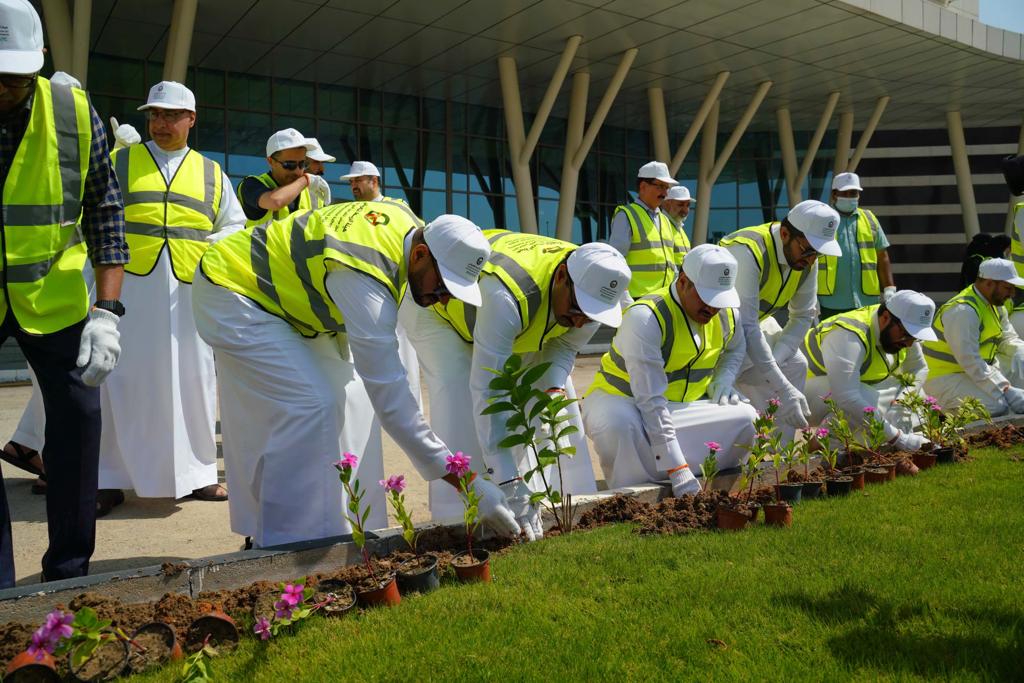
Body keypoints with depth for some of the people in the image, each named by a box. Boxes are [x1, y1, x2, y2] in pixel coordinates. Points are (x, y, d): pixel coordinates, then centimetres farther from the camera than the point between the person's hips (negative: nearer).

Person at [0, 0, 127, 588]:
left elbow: (106, 215, -6)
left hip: (52, 296, 1)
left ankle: (68, 573, 15)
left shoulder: (74, 115, -12)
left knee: (79, 413, -1)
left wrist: (107, 311, -14)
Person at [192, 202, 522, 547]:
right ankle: (289, 543, -10)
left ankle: (345, 530, 11)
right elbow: (389, 396, -36)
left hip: (279, 291, 9)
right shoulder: (366, 283, -36)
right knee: (309, 406, -21)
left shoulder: (406, 222, -9)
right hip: (230, 295, -9)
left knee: (348, 395, 4)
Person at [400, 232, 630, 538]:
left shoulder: (594, 288, -26)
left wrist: (555, 388, -32)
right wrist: (511, 486, -51)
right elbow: (487, 393, -49)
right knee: (460, 414, -25)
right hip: (437, 308, -6)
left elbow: (563, 347, -8)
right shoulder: (507, 296, -48)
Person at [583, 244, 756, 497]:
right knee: (620, 424, -41)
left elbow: (736, 348, 23)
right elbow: (650, 401, -33)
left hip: (681, 406, 6)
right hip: (623, 400, -6)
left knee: (746, 418, -15)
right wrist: (678, 469, -36)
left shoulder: (727, 314, -4)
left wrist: (724, 379, 0)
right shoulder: (645, 317, -28)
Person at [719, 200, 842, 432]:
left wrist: (773, 360, -19)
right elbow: (746, 328, -40)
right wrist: (784, 389, -41)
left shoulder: (806, 260, -10)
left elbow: (803, 316, -1)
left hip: (752, 321, 8)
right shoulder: (747, 252, -36)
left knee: (795, 365, -3)